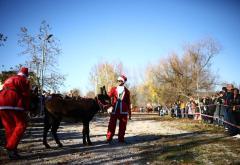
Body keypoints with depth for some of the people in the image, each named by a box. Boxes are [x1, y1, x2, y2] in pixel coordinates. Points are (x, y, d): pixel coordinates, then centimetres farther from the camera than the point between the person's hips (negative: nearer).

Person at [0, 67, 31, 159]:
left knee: (9, 127, 12)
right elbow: (26, 95, 3)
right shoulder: (24, 81, 8)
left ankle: (10, 151, 14)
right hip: (14, 104, -7)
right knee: (21, 125, -2)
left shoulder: (8, 80, 29)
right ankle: (11, 147, -12)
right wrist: (27, 108, 12)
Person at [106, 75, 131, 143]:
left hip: (123, 111, 1)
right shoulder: (113, 89, 9)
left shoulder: (126, 91, 10)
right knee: (112, 125, 1)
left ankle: (121, 139, 17)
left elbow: (128, 103, 13)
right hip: (114, 110, 0)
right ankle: (109, 139, 10)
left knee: (122, 126, 5)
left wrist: (129, 113, 13)